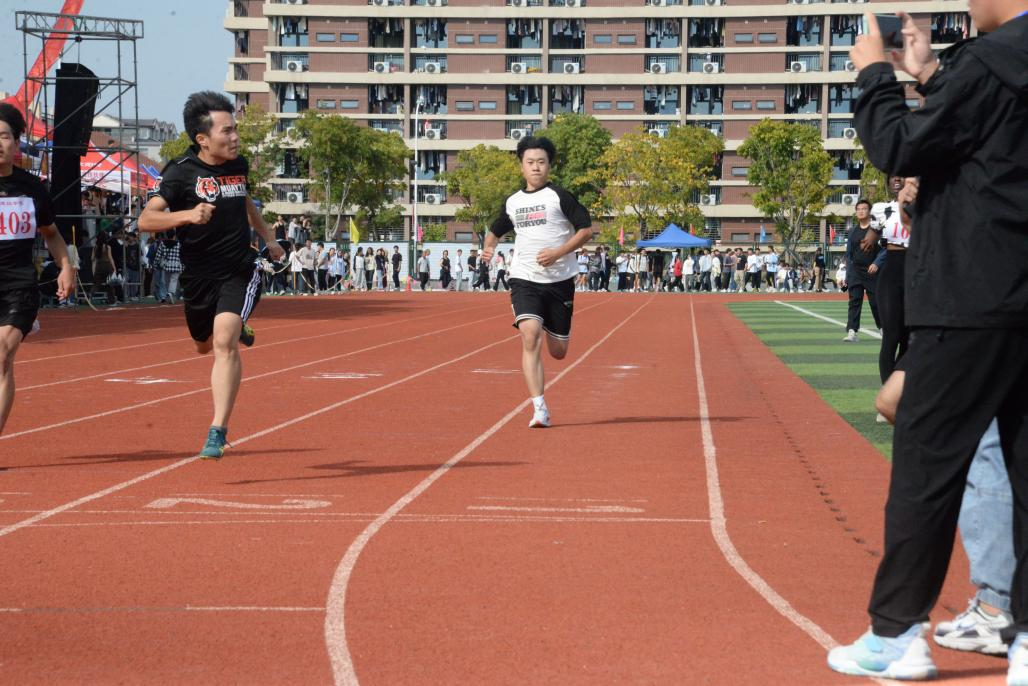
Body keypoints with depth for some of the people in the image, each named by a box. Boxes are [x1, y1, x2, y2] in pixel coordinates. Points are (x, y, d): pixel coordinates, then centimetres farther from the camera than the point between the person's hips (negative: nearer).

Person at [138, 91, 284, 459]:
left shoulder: (238, 165, 3)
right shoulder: (181, 172, -13)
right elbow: (146, 219, -25)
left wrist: (268, 238, 26)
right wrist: (187, 214, -39)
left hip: (240, 271, 0)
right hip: (199, 276, 0)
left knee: (224, 343, -20)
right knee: (205, 344, 22)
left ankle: (218, 432, -19)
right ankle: (236, 330, 60)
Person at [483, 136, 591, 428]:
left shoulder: (559, 196, -3)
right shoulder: (512, 203, 10)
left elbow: (586, 229, -6)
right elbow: (496, 230, 27)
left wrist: (558, 252, -18)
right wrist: (488, 247, 5)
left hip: (559, 281, -2)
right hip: (524, 280, 2)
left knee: (558, 352, 6)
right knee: (530, 336, -21)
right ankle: (539, 410, -21)